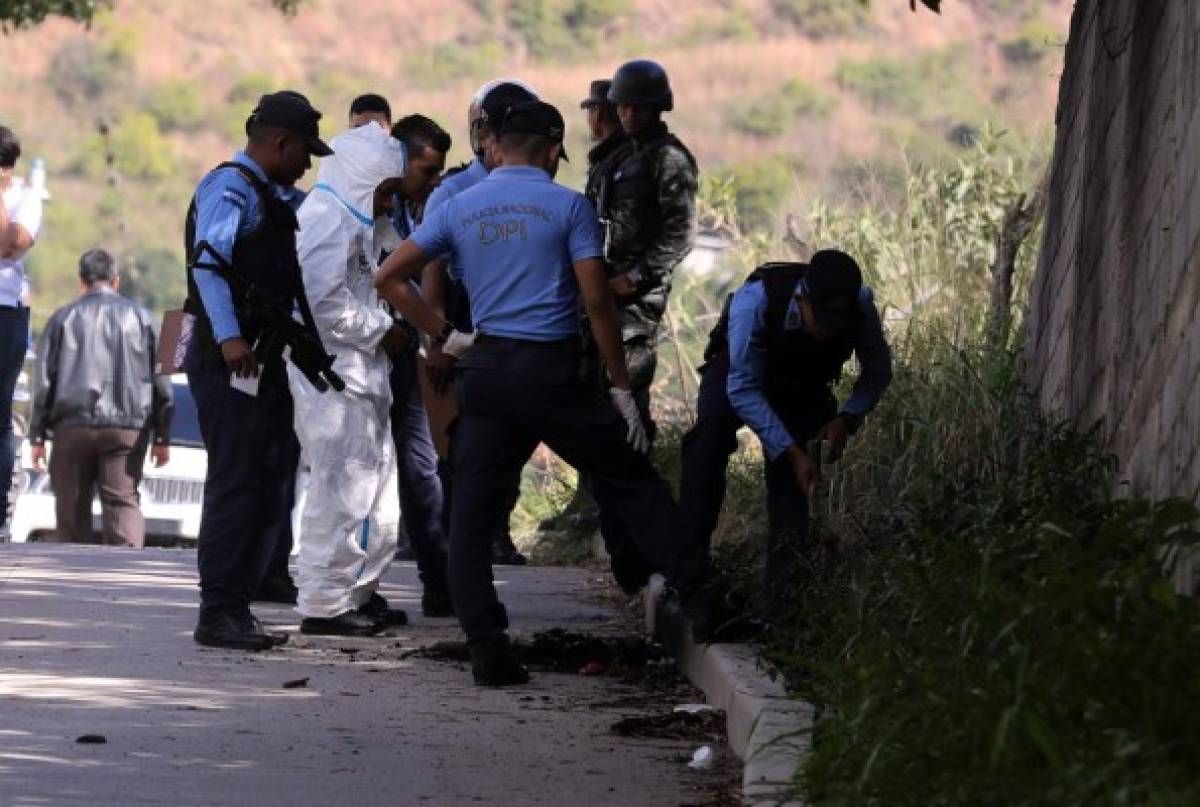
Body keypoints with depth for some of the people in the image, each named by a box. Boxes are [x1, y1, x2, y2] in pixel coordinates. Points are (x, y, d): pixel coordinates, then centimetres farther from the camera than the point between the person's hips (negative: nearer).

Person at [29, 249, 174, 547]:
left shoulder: (63, 318, 8)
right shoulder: (139, 316, 9)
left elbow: (43, 380, 6)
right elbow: (160, 380, 8)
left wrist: (37, 436, 10)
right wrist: (162, 437, 12)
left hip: (73, 426, 0)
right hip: (128, 427, 0)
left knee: (72, 508, 9)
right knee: (123, 501, -5)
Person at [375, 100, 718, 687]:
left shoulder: (458, 209, 9)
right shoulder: (567, 206, -1)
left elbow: (389, 277, 7)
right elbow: (596, 299, -5)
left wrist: (444, 335, 11)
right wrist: (621, 388, 0)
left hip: (484, 369, 3)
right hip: (551, 370, -3)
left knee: (472, 512, 4)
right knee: (630, 483, 10)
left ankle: (487, 648, -4)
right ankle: (699, 599, 10)